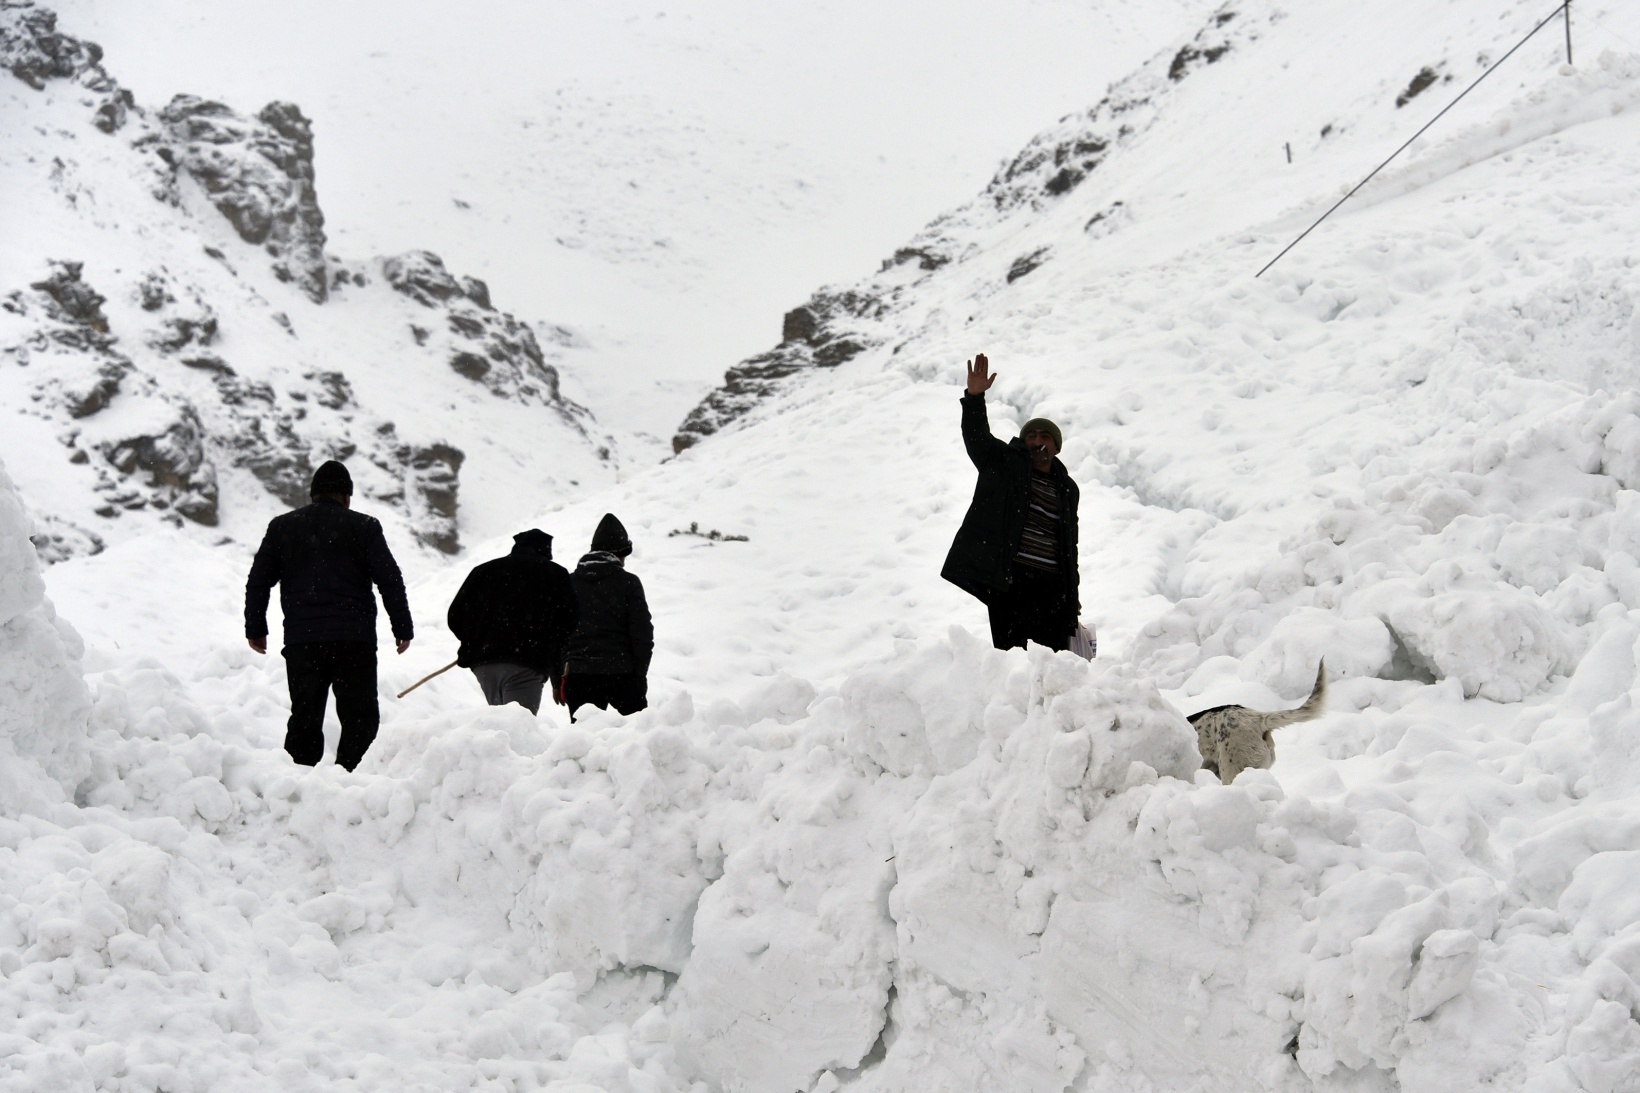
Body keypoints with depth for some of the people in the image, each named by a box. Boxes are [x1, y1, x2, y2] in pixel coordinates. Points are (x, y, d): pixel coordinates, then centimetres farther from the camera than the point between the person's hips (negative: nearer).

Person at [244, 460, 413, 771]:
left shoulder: (282, 526, 12)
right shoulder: (364, 527, 3)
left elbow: (258, 580, 12)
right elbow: (390, 580, 1)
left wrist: (255, 628, 20)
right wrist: (403, 629, 8)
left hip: (301, 641, 3)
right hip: (354, 640, -2)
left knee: (304, 719, 8)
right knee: (360, 717, 2)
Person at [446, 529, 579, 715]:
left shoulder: (484, 570, 19)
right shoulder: (555, 574, 10)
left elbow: (455, 615, 15)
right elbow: (565, 629, 5)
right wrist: (558, 681, 11)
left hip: (483, 664, 4)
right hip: (526, 664, -4)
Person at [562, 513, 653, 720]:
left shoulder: (568, 582, 9)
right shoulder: (628, 583, 0)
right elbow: (643, 633, -2)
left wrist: (558, 679, 13)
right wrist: (640, 675, 7)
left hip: (577, 673, 3)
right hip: (620, 672, -3)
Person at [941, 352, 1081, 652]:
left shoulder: (1067, 489, 20)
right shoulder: (1005, 464, 10)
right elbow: (977, 438, -8)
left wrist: (1073, 593, 21)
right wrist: (975, 397, -25)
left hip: (1052, 586, 4)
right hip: (1009, 581, -4)